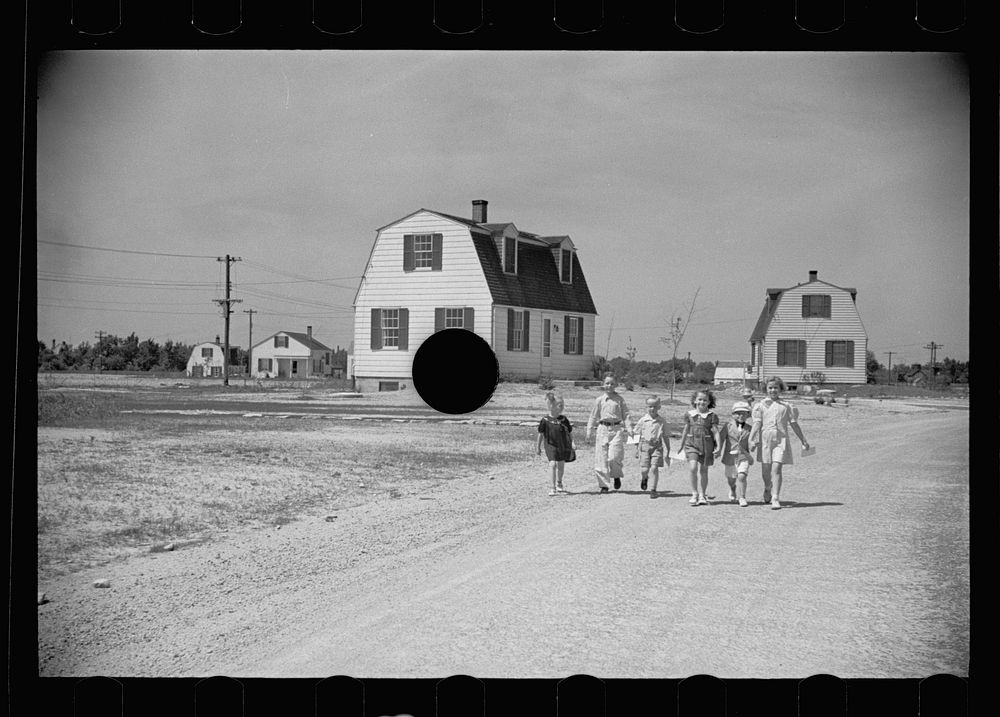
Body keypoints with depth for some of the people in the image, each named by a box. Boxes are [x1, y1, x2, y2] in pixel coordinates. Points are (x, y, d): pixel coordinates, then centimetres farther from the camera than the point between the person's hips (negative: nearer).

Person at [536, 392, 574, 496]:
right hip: (551, 445, -4)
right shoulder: (545, 420, -7)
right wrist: (539, 447, 5)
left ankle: (559, 484, 36)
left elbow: (570, 432, 9)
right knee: (552, 464, -17)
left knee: (561, 465, 14)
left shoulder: (563, 419, 1)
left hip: (563, 446, 4)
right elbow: (541, 434, 1)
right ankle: (553, 488, -16)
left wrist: (572, 443, -2)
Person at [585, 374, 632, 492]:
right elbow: (593, 417, 13)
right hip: (602, 429, 2)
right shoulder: (599, 400, 9)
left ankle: (616, 476, 16)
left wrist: (629, 428, -5)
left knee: (614, 457, -13)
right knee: (601, 458, -1)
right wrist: (589, 432, 9)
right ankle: (604, 485, 9)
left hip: (616, 429, -2)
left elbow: (625, 415, 7)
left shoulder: (619, 399, 6)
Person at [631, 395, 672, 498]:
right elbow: (636, 433, 12)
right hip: (645, 445, 0)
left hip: (657, 446, 0)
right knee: (644, 469, -4)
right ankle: (645, 478, 33)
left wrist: (667, 453, 7)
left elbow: (665, 437, 8)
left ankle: (653, 489, 2)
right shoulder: (642, 420, 4)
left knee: (654, 468, -11)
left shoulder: (662, 422, 4)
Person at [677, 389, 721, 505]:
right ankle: (694, 494, -4)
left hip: (706, 445, 0)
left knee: (703, 471, 7)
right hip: (692, 444, 0)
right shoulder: (689, 415, 4)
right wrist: (681, 446, 17)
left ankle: (702, 495, 19)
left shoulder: (712, 416, -1)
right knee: (693, 468, -15)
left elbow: (715, 432, -2)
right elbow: (685, 430, 13)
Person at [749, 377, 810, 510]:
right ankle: (767, 489, 40)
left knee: (777, 469, -12)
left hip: (781, 440, -1)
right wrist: (752, 440, -13)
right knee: (765, 470, 9)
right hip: (765, 439, 1)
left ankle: (775, 498, -12)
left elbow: (794, 424, 13)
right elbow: (757, 423, -2)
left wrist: (803, 440, 16)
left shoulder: (786, 406, 8)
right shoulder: (762, 405, 6)